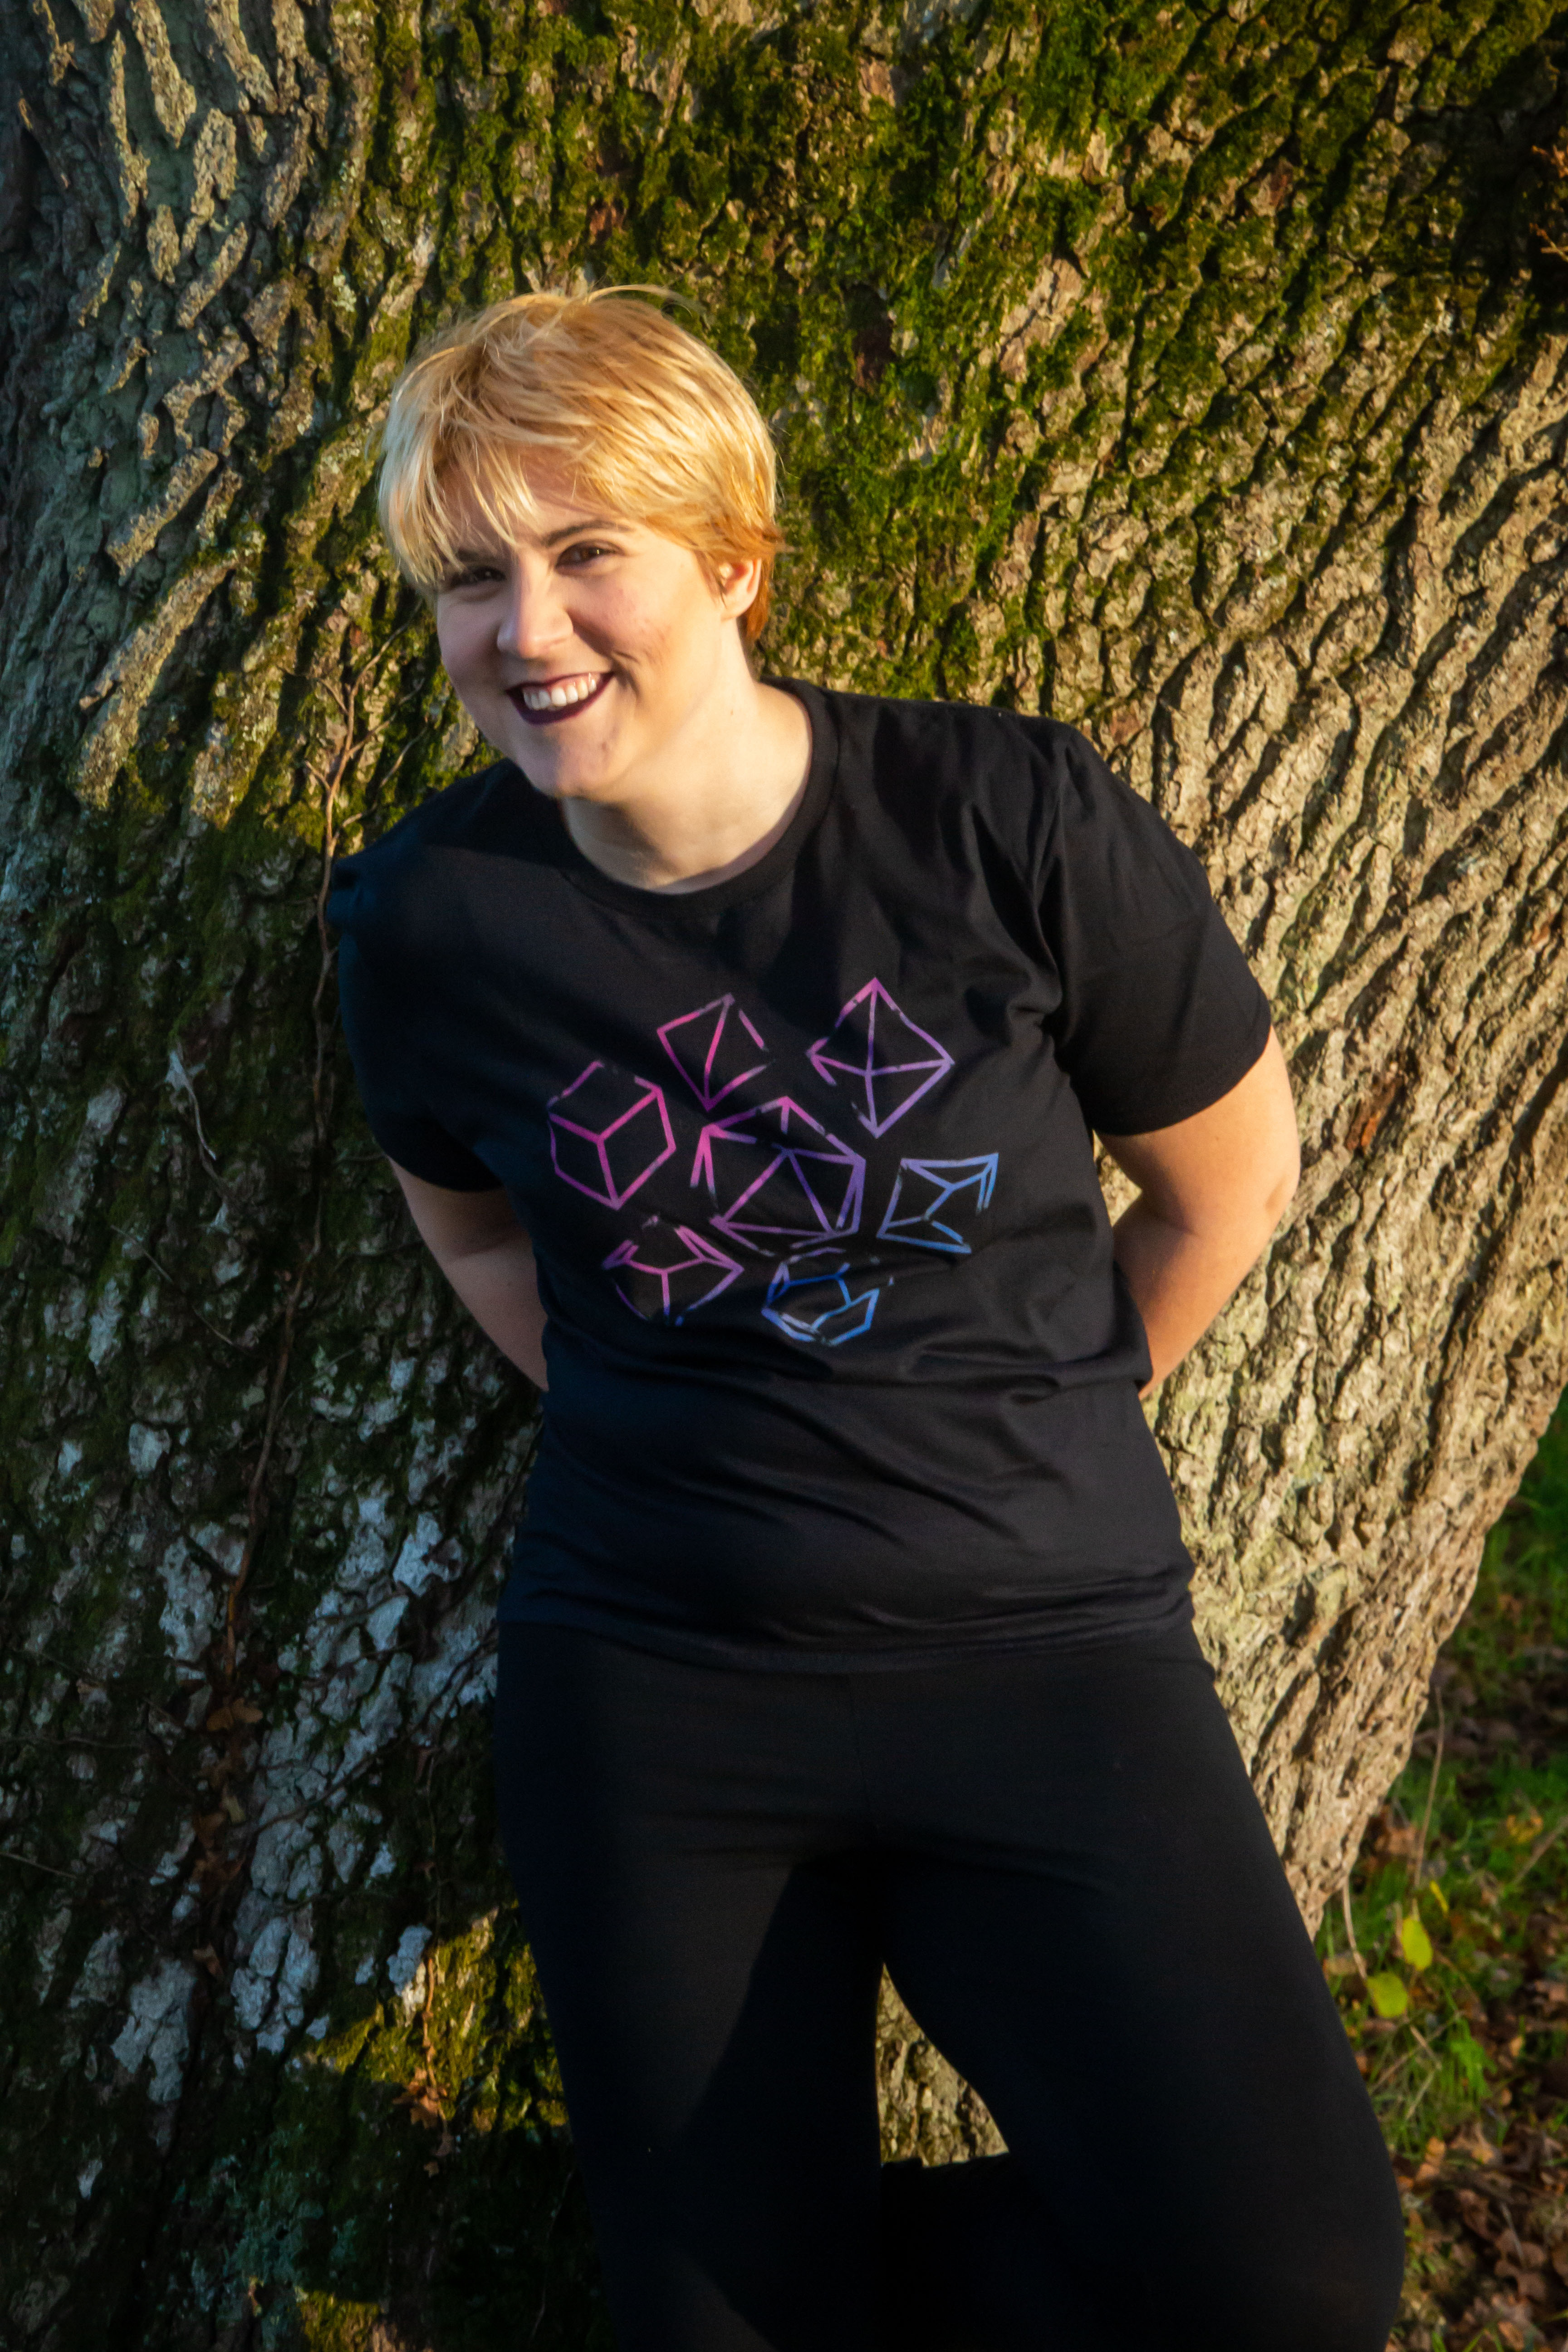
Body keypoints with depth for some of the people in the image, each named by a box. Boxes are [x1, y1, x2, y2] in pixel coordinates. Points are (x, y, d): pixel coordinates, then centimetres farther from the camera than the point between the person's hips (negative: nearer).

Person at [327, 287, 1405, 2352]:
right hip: (647, 1669, 2)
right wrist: (683, 1441, 8)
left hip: (1039, 1635, -1)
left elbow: (1233, 1176, 5)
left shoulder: (1012, 823, -9)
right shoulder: (430, 919, -3)